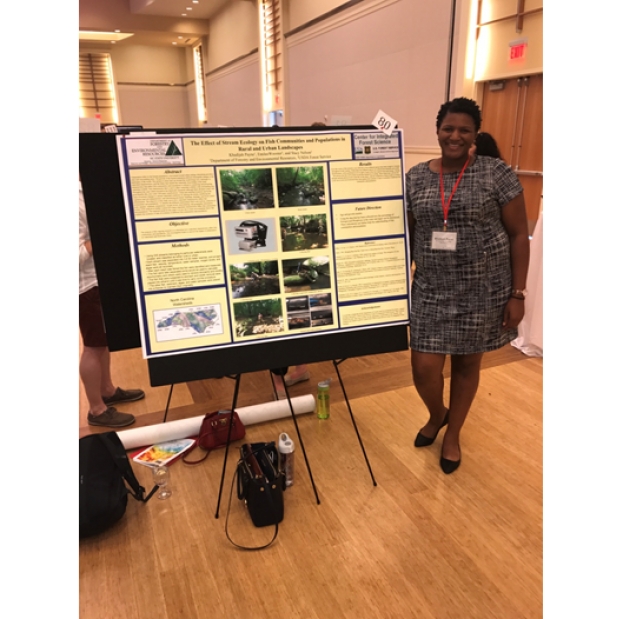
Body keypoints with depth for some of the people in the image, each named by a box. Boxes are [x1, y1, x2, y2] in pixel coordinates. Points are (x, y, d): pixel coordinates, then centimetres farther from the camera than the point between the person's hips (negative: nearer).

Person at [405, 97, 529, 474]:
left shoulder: (496, 173, -6)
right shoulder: (416, 177, 4)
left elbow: (519, 234, -4)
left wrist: (517, 294, -7)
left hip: (483, 290, -2)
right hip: (432, 290, 2)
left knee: (467, 363, 12)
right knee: (424, 368, 1)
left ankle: (453, 434, 37)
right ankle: (437, 415, 36)